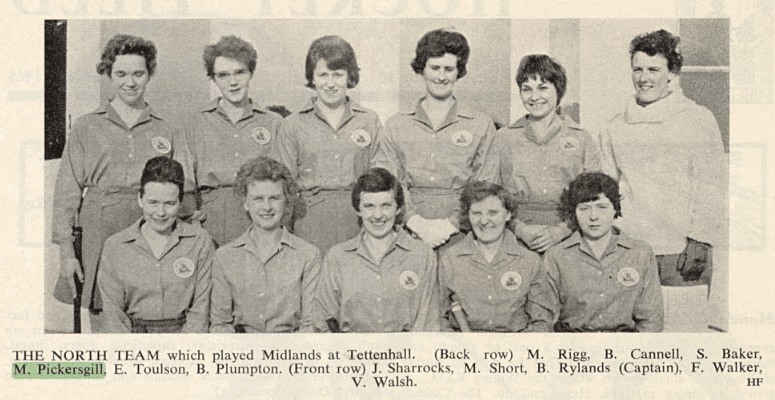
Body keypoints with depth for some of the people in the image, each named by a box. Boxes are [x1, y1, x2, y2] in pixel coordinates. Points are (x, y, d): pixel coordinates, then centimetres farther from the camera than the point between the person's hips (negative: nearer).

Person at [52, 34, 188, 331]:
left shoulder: (166, 132, 12)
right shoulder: (86, 128, 9)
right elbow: (67, 192, 5)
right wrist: (66, 251, -1)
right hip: (99, 237, 0)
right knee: (103, 323, -2)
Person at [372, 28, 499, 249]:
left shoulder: (482, 125, 11)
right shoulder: (396, 125, 13)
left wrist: (451, 223, -11)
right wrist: (417, 222, -11)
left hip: (461, 238, 0)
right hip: (409, 237, 1)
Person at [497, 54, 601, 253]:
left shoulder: (582, 139, 9)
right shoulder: (504, 138, 11)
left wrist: (559, 231, -9)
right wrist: (520, 229, -9)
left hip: (568, 241, 0)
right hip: (517, 242, 0)